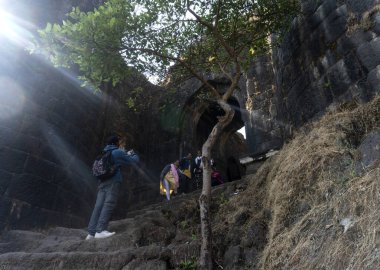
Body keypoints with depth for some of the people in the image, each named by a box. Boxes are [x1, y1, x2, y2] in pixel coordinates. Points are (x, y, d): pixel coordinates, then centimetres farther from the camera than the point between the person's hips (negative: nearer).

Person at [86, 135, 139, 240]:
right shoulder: (118, 152, 3)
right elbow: (134, 161, 10)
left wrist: (127, 154, 50)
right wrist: (134, 154, 31)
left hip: (102, 183, 7)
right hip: (113, 181, -7)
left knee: (99, 206, -1)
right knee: (109, 204, -15)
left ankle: (91, 233, -7)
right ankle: (100, 230, -26)